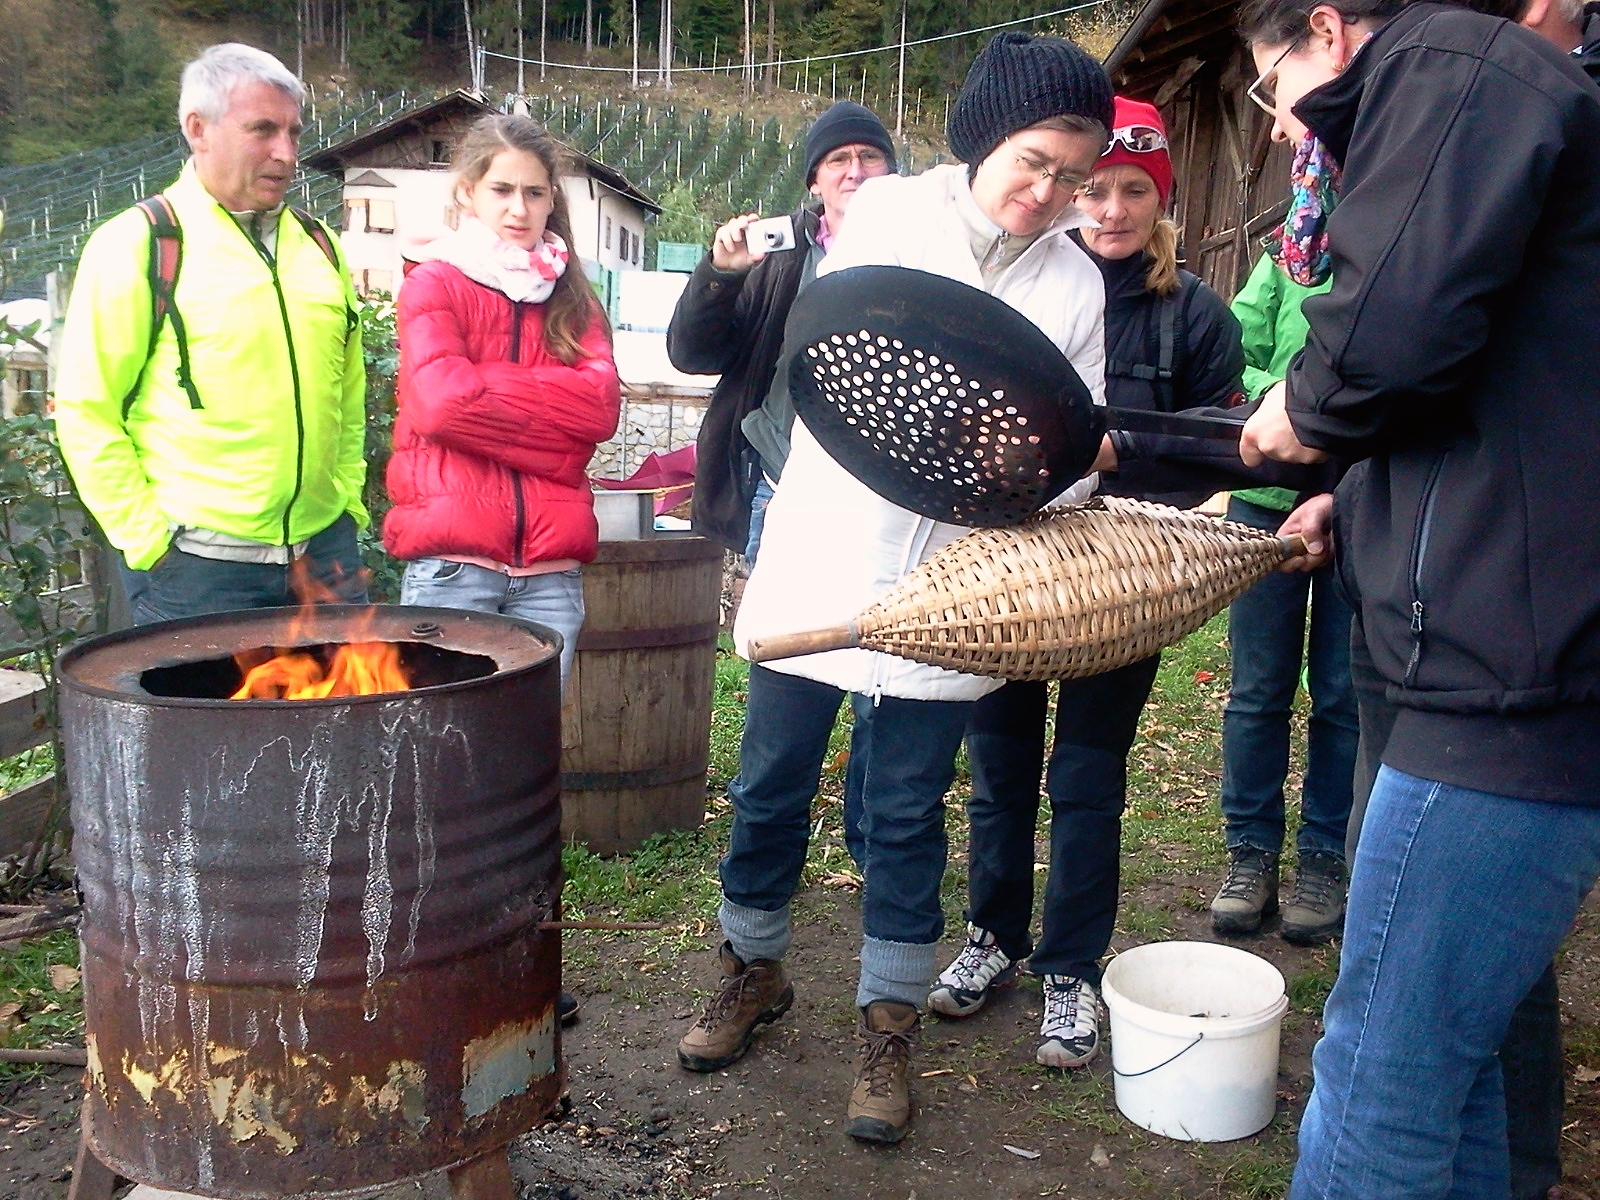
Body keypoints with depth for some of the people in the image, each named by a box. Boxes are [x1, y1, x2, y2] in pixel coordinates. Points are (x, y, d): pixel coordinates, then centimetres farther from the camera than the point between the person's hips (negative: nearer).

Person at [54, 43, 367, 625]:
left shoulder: (318, 244, 13)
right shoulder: (135, 244, -4)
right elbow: (84, 412, -7)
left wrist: (348, 500, 10)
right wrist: (149, 538, -10)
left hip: (324, 553, 5)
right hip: (198, 566, -5)